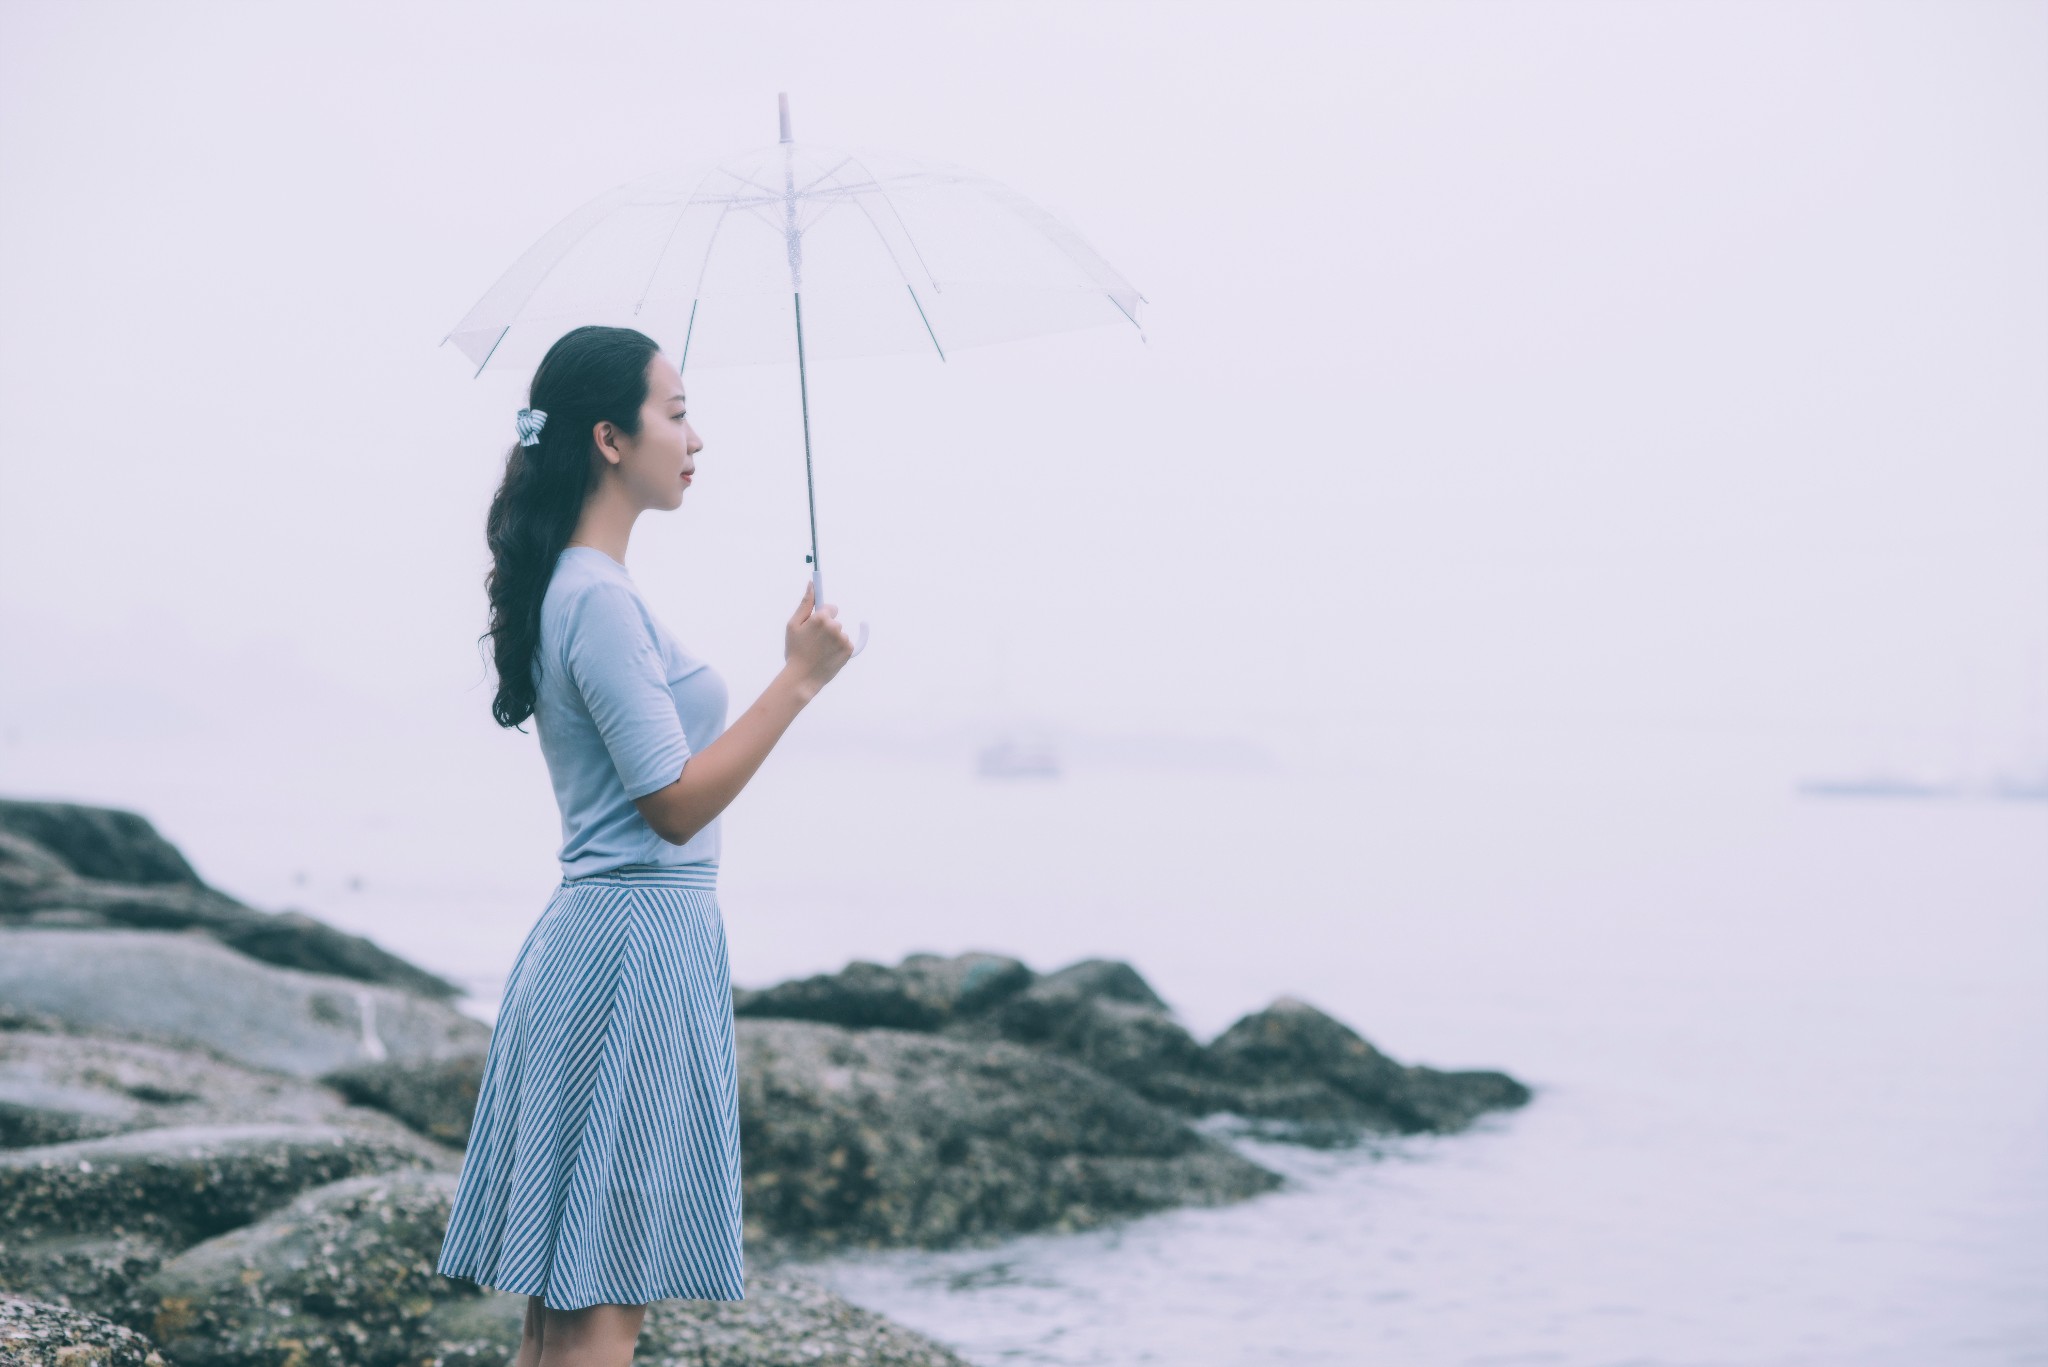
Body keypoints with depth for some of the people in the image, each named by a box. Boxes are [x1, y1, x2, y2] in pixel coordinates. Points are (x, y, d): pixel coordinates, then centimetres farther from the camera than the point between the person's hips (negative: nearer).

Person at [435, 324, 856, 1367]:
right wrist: (799, 680, -16)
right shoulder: (598, 597, -15)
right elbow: (676, 803, -17)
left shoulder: (576, 588, 16)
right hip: (640, 939, -10)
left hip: (603, 934, 10)